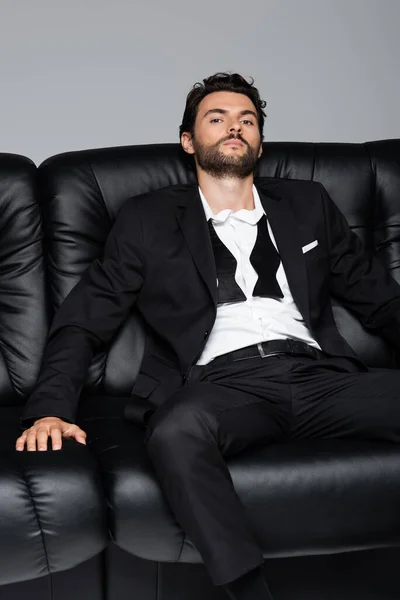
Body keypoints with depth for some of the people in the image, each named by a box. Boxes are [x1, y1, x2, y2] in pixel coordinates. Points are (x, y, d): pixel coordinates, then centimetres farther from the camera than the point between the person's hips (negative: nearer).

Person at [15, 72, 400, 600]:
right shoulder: (147, 220, 16)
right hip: (221, 383, -2)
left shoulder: (308, 205, 24)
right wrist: (50, 410, -4)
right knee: (175, 432, -37)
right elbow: (83, 322, 12)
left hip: (319, 375, 3)